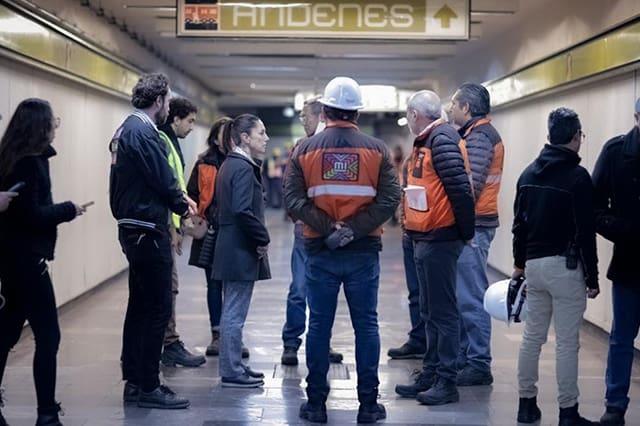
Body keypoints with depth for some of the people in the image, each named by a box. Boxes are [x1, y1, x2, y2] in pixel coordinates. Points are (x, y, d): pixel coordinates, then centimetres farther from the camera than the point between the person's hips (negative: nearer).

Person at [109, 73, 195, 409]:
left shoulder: (126, 129, 15)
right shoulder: (143, 132, -17)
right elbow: (163, 179, -17)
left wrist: (178, 197, 9)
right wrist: (182, 206, 0)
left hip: (132, 229, 11)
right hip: (148, 231, -11)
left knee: (140, 306, 16)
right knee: (157, 309, -5)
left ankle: (134, 381, 23)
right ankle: (148, 387, 0)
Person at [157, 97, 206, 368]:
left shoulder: (170, 142, 19)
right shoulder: (161, 141, -13)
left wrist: (177, 224, 19)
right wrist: (172, 227, -19)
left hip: (167, 225, 10)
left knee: (167, 285, 12)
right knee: (168, 285, -6)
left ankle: (168, 345, 18)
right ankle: (170, 345, -1)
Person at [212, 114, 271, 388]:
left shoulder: (231, 164, 14)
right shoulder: (243, 168, -16)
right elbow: (243, 211, -25)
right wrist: (263, 238, -14)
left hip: (231, 247, 10)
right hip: (242, 251, -10)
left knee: (232, 312, 16)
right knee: (235, 313, -3)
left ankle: (233, 366, 25)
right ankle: (232, 372, 4)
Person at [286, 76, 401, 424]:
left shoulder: (305, 150, 0)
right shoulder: (376, 149, -1)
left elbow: (293, 201, -8)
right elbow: (390, 200, -9)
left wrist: (328, 229, -11)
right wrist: (355, 228, -12)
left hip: (320, 252, 0)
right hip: (364, 251, 0)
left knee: (319, 326, 8)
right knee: (366, 326, 7)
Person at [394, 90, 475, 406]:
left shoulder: (442, 140, -15)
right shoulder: (427, 142, 15)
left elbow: (460, 188, -22)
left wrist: (466, 232, -16)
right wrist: (415, 232, 14)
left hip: (440, 240, -10)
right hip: (425, 239, 10)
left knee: (443, 312, -4)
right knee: (430, 311, 16)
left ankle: (446, 382, 3)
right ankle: (430, 374, 25)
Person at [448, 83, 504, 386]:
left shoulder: (478, 136, -12)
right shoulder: (478, 133, 19)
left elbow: (471, 184, -22)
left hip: (472, 226, -10)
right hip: (472, 225, 10)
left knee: (471, 298, -7)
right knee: (463, 295, 15)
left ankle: (479, 366, -2)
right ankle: (464, 357, 23)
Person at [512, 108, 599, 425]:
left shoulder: (529, 174, 9)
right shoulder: (578, 177, -12)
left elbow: (519, 223, 14)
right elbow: (586, 232, -13)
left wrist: (520, 263, 23)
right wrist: (592, 277, -7)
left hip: (534, 265, 7)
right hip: (565, 268, -7)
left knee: (532, 337, 13)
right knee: (567, 343, -2)